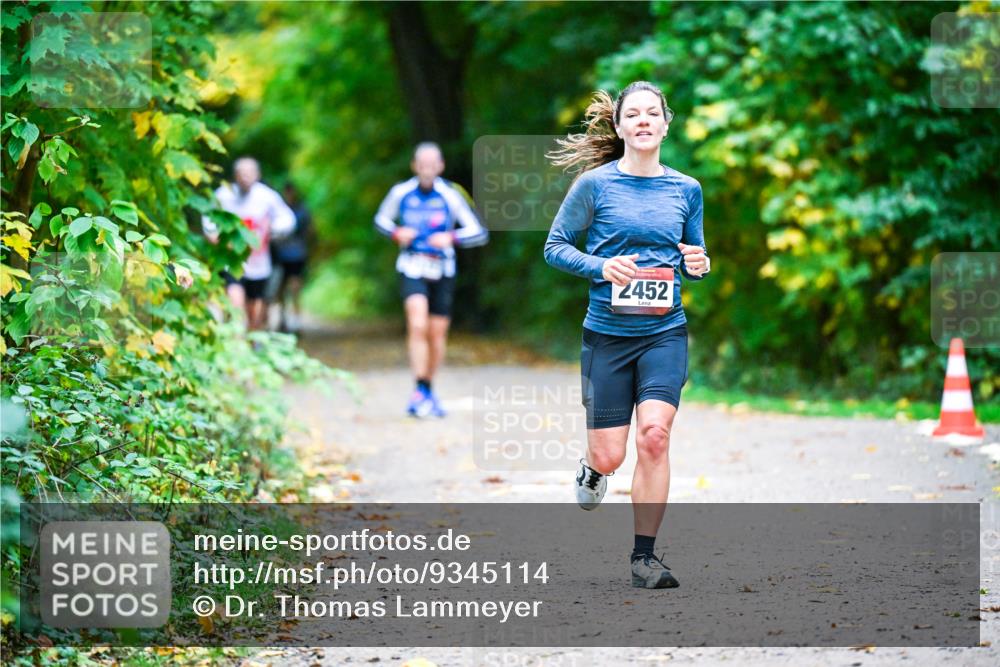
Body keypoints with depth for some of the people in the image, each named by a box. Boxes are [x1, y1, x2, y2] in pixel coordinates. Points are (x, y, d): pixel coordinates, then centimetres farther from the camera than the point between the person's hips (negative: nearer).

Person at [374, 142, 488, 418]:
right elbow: (381, 220, 15)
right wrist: (396, 233, -6)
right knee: (417, 325, -21)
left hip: (442, 271, 1)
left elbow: (480, 233, -7)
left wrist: (451, 237, -23)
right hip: (412, 268, -1)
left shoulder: (450, 196, -9)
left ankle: (428, 392, 27)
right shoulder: (401, 193, -4)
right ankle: (420, 390, -20)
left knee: (437, 335, 7)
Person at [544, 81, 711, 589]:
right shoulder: (595, 184, -3)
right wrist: (601, 267, -16)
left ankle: (644, 556, -7)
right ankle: (593, 467, 41)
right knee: (610, 456, 1)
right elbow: (555, 246, 1)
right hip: (607, 332, -1)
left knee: (654, 434, -18)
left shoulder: (686, 189, 6)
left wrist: (697, 265, -5)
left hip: (665, 332, 1)